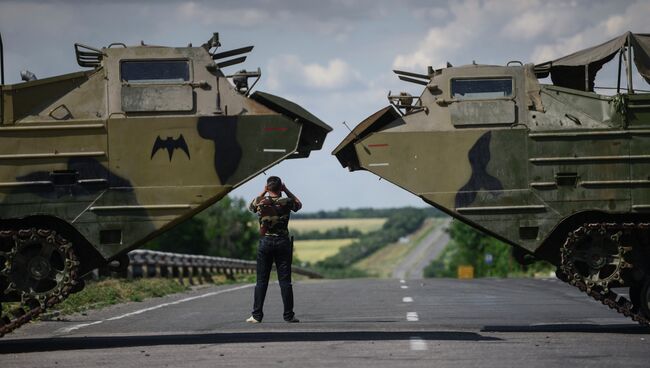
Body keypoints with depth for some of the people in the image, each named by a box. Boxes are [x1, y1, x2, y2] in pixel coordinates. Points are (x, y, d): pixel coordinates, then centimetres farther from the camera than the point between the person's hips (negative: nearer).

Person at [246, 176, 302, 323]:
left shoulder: (261, 202, -3)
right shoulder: (286, 202, -5)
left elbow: (251, 206, 22)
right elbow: (299, 204, 18)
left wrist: (263, 193, 17)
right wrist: (287, 191, 12)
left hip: (265, 242, 1)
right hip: (282, 242, -1)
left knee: (261, 281, 4)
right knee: (285, 281, 1)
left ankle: (257, 315, 2)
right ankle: (288, 315, 0)